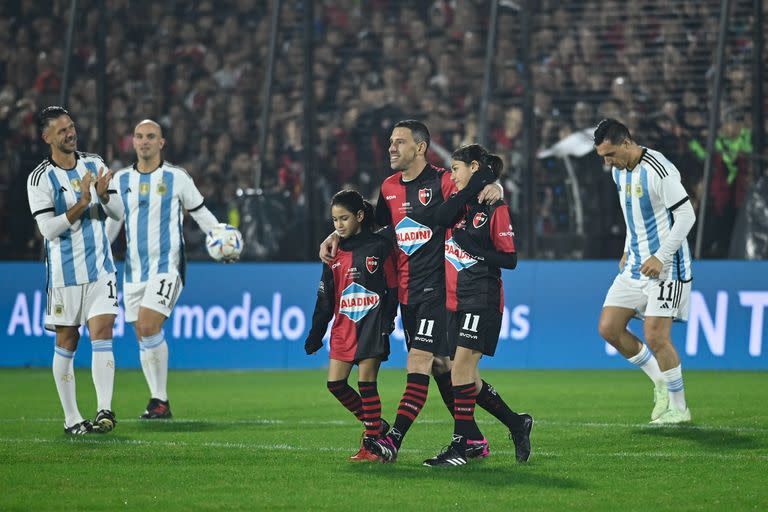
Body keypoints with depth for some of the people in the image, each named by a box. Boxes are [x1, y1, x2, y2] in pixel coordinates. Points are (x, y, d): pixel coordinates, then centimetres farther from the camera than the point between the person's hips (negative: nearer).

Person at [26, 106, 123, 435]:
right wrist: (82, 203, -22)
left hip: (100, 268, 3)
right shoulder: (40, 179, -8)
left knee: (102, 334, -10)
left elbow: (118, 211, 8)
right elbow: (49, 228, -14)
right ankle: (71, 419, 12)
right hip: (64, 272, -3)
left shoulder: (95, 165, 6)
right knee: (67, 343, 4)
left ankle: (104, 411, -18)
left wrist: (104, 195, -12)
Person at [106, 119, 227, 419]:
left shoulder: (177, 178, 0)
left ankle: (159, 401, -12)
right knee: (143, 337, 4)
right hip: (134, 269, 5)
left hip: (166, 267, -5)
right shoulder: (121, 179, 11)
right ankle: (159, 403, 13)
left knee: (148, 327, -20)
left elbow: (201, 214, 7)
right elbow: (113, 222, 22)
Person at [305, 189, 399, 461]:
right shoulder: (335, 253, 11)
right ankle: (375, 425, 18)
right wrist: (316, 333, 13)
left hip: (371, 323, -6)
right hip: (343, 324, 6)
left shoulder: (379, 247, -4)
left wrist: (387, 321, -11)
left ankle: (371, 442, 1)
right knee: (335, 383, 1)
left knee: (366, 382, -7)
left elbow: (393, 288, -3)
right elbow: (325, 296, 15)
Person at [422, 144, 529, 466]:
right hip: (456, 300, 8)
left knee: (461, 367, -13)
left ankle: (462, 445, -10)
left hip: (482, 298, -8)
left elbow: (509, 259, -8)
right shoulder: (462, 203, 14)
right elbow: (441, 218, -8)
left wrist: (474, 249, -18)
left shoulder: (495, 208, -6)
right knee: (465, 372, 9)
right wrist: (473, 188, -10)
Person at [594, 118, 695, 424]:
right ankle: (660, 382, 16)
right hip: (635, 266, 9)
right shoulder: (618, 172, 8)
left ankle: (678, 407, 3)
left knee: (655, 337, -12)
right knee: (608, 328, 1)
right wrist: (628, 251, 15)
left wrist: (661, 257, -20)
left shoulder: (659, 170, -19)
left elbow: (686, 215, -18)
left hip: (666, 266, -9)